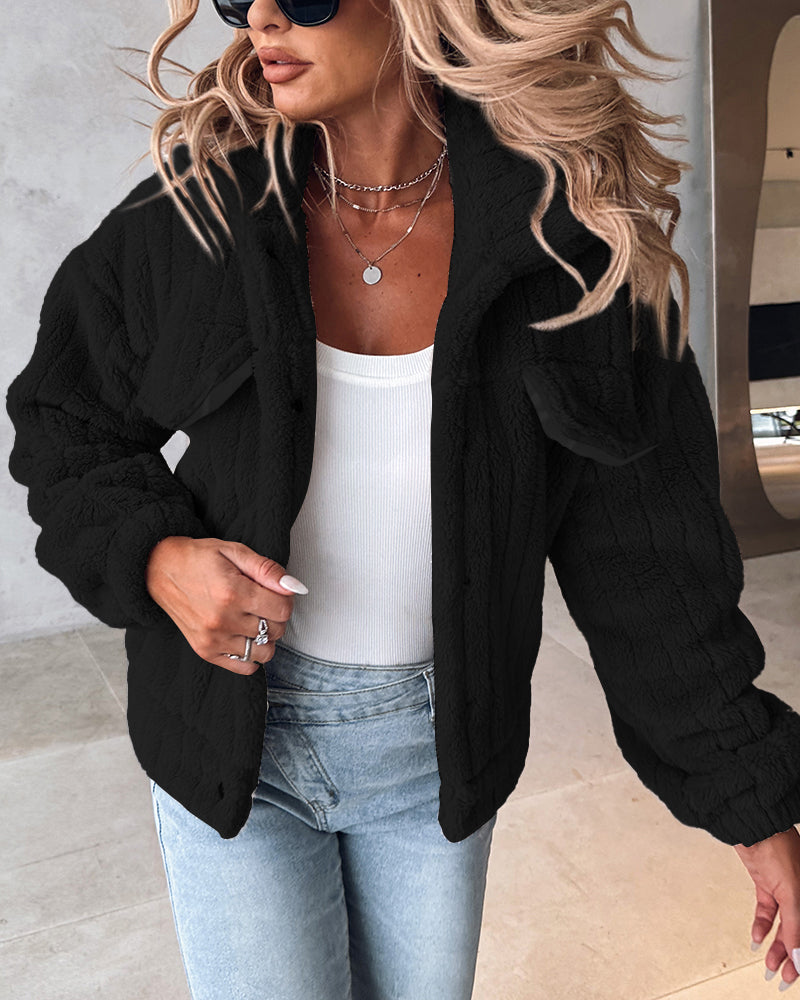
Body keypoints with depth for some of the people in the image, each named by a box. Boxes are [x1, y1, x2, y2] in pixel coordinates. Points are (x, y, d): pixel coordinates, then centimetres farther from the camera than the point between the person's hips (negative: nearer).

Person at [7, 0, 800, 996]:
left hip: (439, 744, 1)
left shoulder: (571, 239, -12)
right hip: (236, 739, 0)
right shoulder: (200, 208, -10)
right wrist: (152, 558, -17)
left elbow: (648, 554, -7)